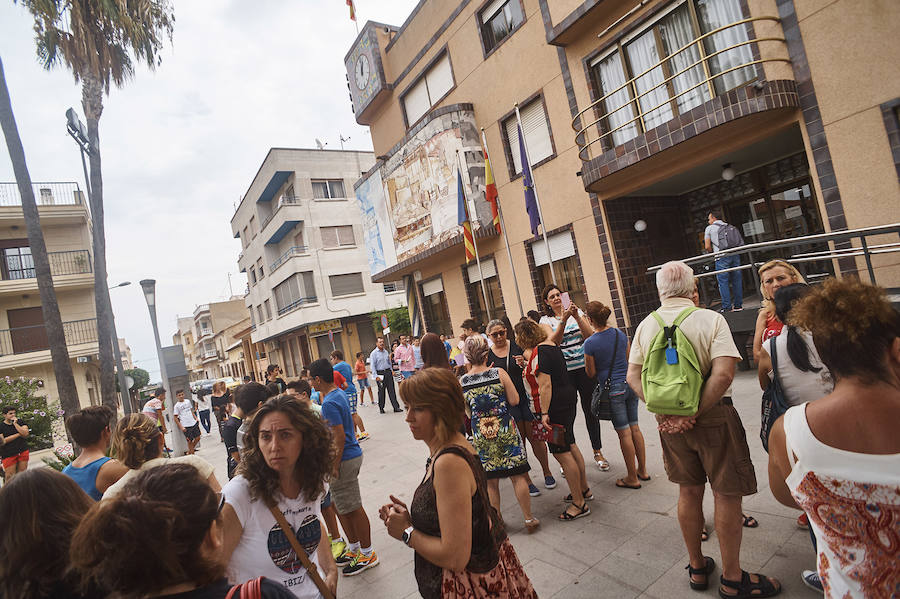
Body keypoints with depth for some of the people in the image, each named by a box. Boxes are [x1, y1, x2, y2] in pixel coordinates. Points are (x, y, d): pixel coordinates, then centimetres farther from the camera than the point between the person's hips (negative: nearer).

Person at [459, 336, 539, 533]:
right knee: (518, 476, 12)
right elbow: (514, 400, -6)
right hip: (505, 429, -1)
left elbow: (468, 413, 5)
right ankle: (529, 519, 22)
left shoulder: (462, 382, -6)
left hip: (480, 435, 2)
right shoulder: (499, 373, -11)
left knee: (490, 482, 15)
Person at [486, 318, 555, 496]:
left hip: (526, 397, 0)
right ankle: (526, 480, 20)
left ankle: (547, 473, 29)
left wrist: (525, 363, -19)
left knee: (535, 437, 7)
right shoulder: (488, 355, 1)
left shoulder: (518, 346, -1)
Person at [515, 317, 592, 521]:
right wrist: (528, 366, 21)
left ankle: (579, 503, 6)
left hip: (555, 406, -11)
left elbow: (545, 385, -23)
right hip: (567, 399, 11)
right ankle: (584, 489, 35)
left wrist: (544, 413, -23)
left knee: (561, 453, -3)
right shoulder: (550, 344, 11)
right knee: (570, 445, 21)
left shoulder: (538, 353, -18)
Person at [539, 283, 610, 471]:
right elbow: (554, 341, -14)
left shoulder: (577, 311, 8)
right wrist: (564, 319, -23)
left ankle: (598, 452, 23)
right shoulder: (546, 320, 4)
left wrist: (577, 317, -15)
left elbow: (590, 336, -3)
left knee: (590, 410, 8)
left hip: (584, 367, 1)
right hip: (563, 371, -1)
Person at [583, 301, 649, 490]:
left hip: (613, 389, -6)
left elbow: (591, 373, -8)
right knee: (634, 428, 16)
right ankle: (642, 470, 28)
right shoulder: (621, 334, 2)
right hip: (630, 384, 6)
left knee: (624, 433, 3)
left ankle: (632, 478, 14)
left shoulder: (590, 343, -16)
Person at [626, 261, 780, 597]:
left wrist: (666, 412, -8)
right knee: (726, 494, 11)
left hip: (669, 420, 4)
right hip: (713, 417, -4)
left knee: (688, 491, 18)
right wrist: (694, 415, -18)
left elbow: (633, 377, -3)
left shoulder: (645, 326, -1)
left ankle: (697, 569, 34)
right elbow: (723, 373, -23)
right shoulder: (710, 319, -12)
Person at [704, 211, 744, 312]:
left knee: (723, 282, -3)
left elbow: (707, 247, 0)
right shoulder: (730, 227, 21)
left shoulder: (709, 228, 6)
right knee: (737, 280, 8)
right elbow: (740, 242, 17)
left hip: (722, 257, -5)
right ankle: (738, 305, 12)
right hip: (735, 255, 5)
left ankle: (727, 307, -5)